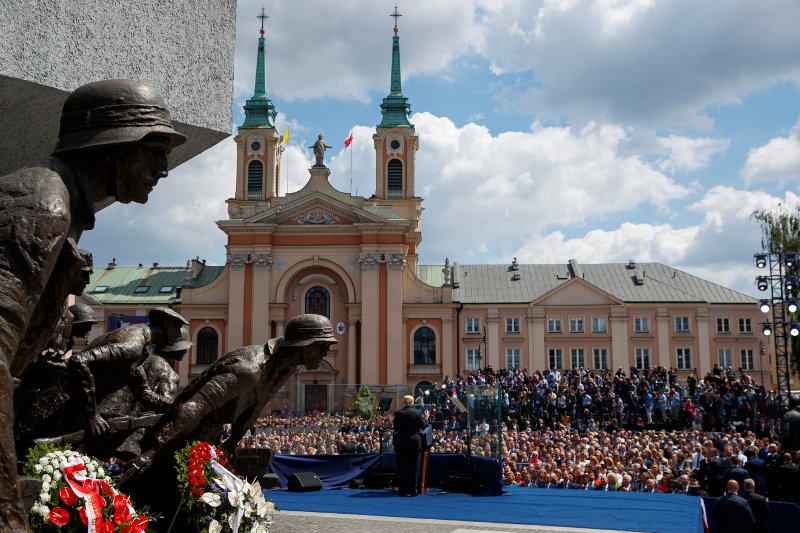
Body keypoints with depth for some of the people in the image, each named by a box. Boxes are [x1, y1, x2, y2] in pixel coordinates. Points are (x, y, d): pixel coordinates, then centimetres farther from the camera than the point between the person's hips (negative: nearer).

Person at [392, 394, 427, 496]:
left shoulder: (398, 413, -6)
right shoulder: (417, 413, -6)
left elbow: (395, 427, 0)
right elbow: (423, 426, 0)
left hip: (401, 443, 0)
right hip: (415, 442, 0)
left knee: (402, 468, 7)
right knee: (413, 468, 6)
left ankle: (403, 490, 9)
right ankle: (412, 490, 6)